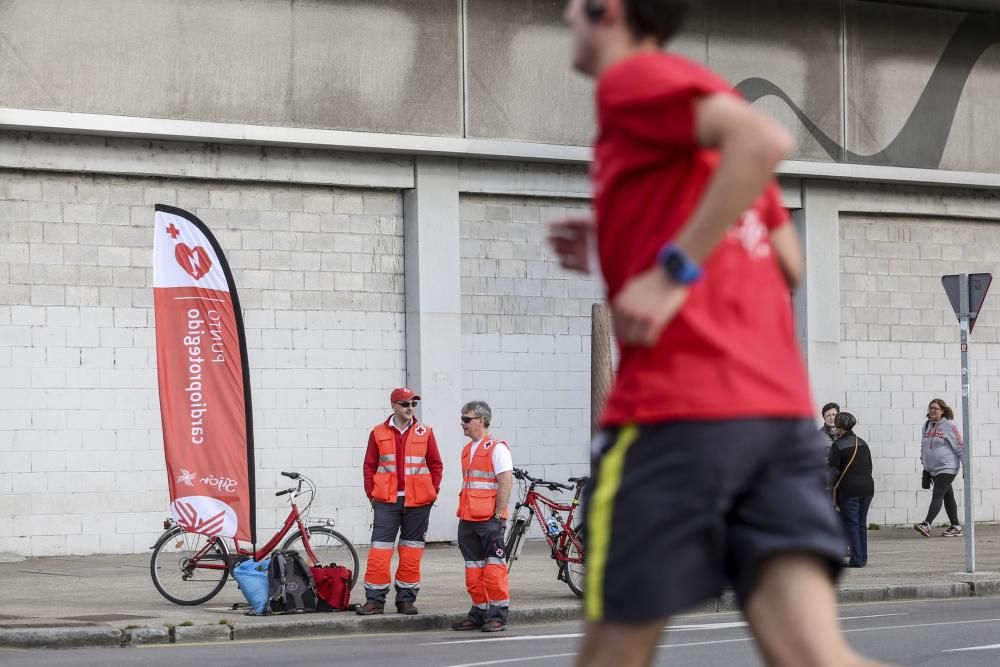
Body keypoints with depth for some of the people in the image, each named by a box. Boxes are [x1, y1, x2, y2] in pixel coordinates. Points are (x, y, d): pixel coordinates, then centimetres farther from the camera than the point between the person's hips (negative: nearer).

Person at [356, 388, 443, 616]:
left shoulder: (425, 432, 4)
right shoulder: (378, 433, 4)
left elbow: (436, 465, 8)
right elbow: (370, 465, 7)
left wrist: (432, 492, 2)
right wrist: (372, 494, 1)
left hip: (417, 502, 1)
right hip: (386, 501, -1)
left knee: (412, 550, 6)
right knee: (379, 549, -6)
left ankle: (406, 599, 13)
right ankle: (375, 600, -3)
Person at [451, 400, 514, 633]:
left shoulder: (497, 448, -8)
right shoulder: (468, 450, 18)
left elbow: (506, 482, -13)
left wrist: (498, 515, -16)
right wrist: (463, 513, 17)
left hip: (489, 519, -8)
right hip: (468, 519, 8)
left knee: (494, 568, -6)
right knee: (474, 569, 9)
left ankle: (498, 615, -2)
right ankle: (479, 613, 15)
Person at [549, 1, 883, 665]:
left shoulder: (633, 77, -1)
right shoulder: (699, 95, 25)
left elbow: (765, 138, -19)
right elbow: (784, 266, 28)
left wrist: (671, 269, -18)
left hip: (675, 409, -8)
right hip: (781, 405, 8)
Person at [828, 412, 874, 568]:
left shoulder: (838, 446, -9)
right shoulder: (863, 444, 12)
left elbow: (833, 471, -12)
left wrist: (832, 492, -8)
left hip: (849, 490, -6)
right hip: (867, 488, 6)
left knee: (850, 524, -1)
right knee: (862, 523, 14)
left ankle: (857, 559, -4)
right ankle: (863, 558, 16)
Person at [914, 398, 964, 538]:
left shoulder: (949, 426, -9)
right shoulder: (927, 425, 10)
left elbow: (960, 447, -8)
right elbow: (923, 446, 20)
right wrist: (924, 465, 20)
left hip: (947, 467, -7)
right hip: (932, 468, 7)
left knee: (937, 495, -15)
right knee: (947, 497, 12)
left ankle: (927, 524, -25)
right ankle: (956, 526, 17)